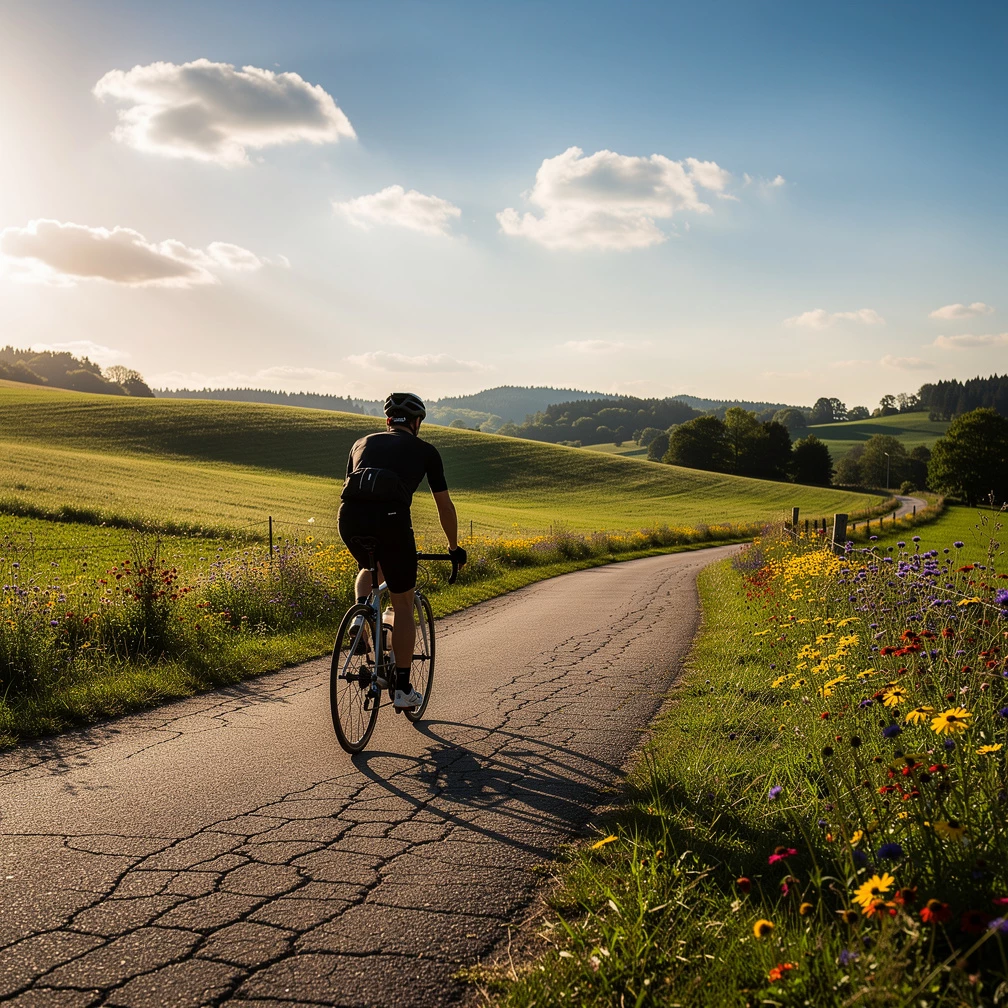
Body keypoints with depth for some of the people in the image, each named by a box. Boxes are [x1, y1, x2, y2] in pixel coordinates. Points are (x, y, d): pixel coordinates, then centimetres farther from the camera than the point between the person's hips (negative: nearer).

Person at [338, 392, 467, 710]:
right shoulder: (425, 451, 22)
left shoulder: (363, 443, 30)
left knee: (369, 567, 37)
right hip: (391, 518, -3)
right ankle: (403, 688, 17)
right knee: (403, 605, 14)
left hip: (350, 516, 3)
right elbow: (444, 505, 26)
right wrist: (454, 546, 40)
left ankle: (361, 611, 8)